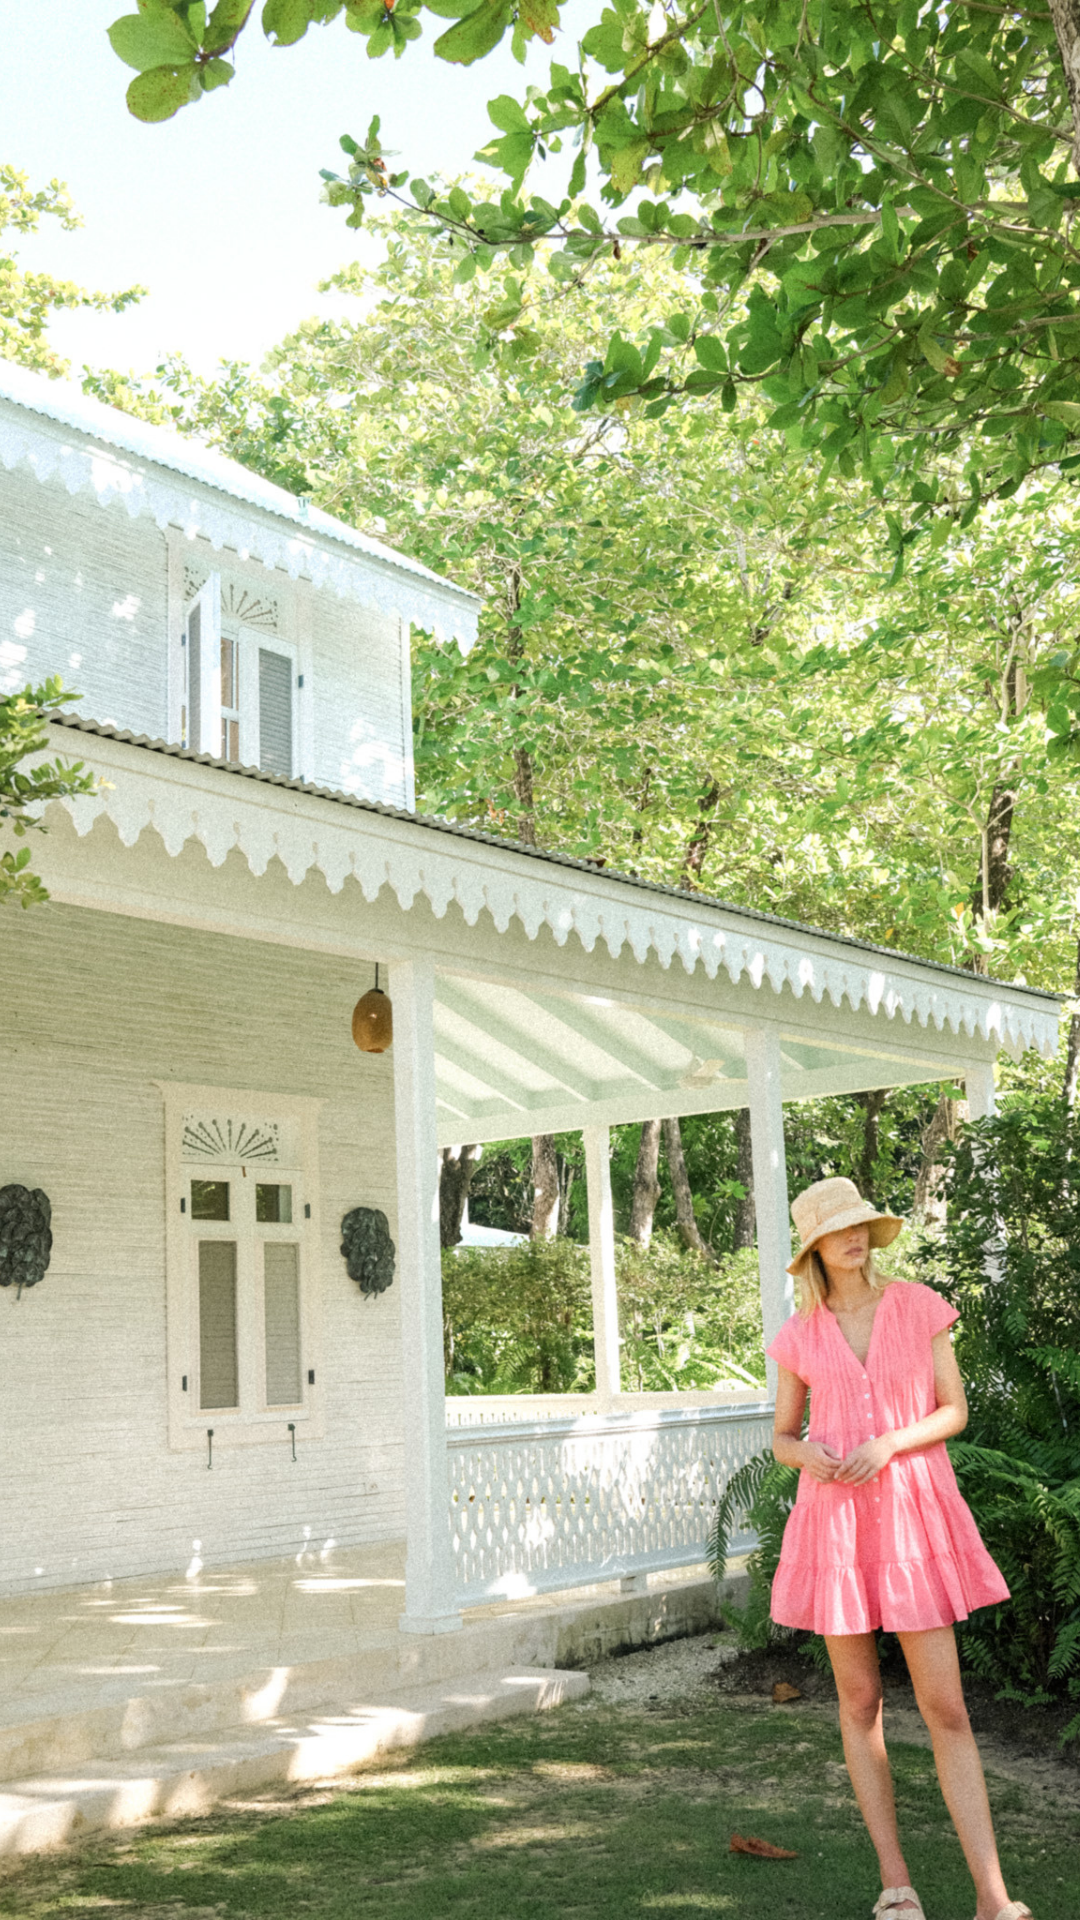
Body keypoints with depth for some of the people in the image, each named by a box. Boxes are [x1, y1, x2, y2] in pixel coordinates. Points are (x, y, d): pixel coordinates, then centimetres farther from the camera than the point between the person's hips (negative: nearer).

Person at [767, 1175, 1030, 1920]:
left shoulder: (919, 1305, 0)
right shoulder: (800, 1335, 3)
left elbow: (955, 1411, 1)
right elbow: (782, 1438, 10)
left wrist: (886, 1446, -16)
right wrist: (807, 1453, -14)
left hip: (913, 1515, -1)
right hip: (834, 1521, 1)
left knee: (945, 1707, -4)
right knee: (860, 1700, 7)